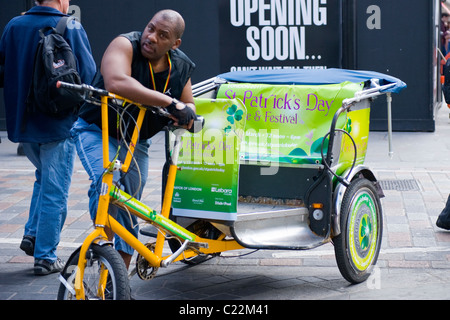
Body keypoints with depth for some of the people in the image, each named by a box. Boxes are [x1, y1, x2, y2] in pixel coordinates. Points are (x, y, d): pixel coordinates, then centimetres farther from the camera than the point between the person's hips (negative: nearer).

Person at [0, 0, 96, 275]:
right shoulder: (71, 28, -11)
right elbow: (90, 76, -13)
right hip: (58, 123, -5)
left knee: (44, 178, 27)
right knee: (54, 191, 4)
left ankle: (32, 234, 18)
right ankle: (45, 257, 8)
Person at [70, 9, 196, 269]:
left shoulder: (181, 67, -5)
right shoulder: (125, 45, -23)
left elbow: (189, 105, 8)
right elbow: (116, 82, -43)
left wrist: (187, 113, -19)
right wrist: (169, 102, -46)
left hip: (136, 142, 5)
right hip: (98, 132, -5)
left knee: (129, 210, 7)